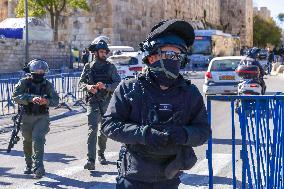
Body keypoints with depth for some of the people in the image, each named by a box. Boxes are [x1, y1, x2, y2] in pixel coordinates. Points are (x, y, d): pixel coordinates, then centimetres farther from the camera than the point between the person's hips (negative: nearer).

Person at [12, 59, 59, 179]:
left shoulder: (48, 85, 3)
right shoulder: (24, 82, -2)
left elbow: (56, 100, 2)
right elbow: (15, 96, -16)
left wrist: (47, 101, -21)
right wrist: (31, 99, -30)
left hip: (42, 117, -1)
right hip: (27, 117, 1)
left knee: (38, 138, -20)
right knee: (27, 142, 13)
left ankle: (38, 167, -24)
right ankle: (29, 165, 35)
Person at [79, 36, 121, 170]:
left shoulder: (110, 67, 4)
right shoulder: (88, 67, 6)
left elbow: (118, 83, -3)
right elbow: (81, 82, 8)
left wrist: (106, 86, -20)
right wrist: (88, 87, -13)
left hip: (107, 102, 2)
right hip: (93, 102, -1)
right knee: (92, 129, -13)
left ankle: (101, 154, 32)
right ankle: (91, 160, -19)